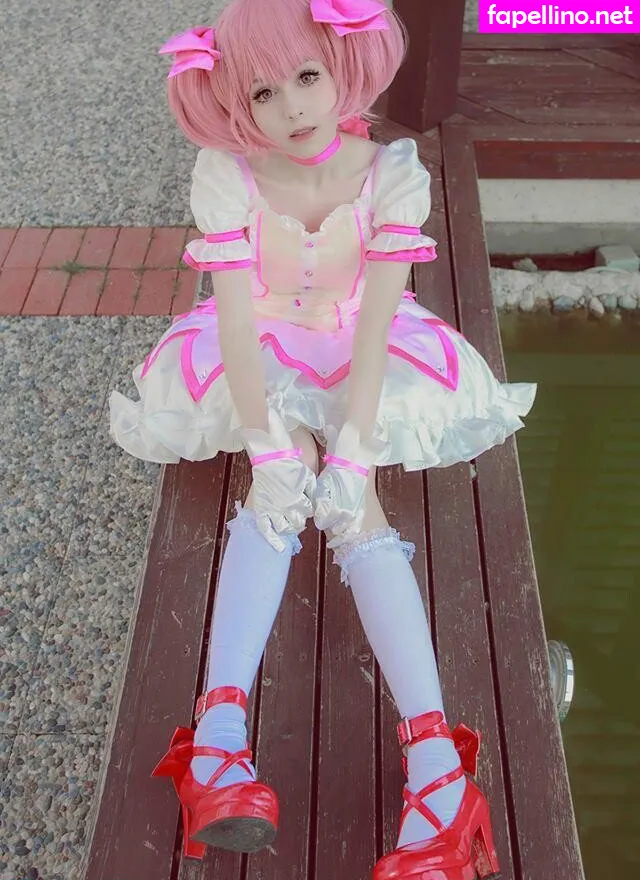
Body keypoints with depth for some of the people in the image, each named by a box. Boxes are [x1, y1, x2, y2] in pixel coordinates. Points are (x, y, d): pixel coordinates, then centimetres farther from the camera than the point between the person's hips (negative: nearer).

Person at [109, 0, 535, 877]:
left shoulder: (392, 171, -15)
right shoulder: (226, 174, -16)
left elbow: (377, 320, -20)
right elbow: (235, 314, -20)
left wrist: (351, 447, -30)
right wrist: (269, 448, -30)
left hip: (360, 360, 0)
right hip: (261, 360, 1)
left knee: (350, 499, -25)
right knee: (284, 486, -29)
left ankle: (434, 758, -34)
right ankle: (220, 726, -37)